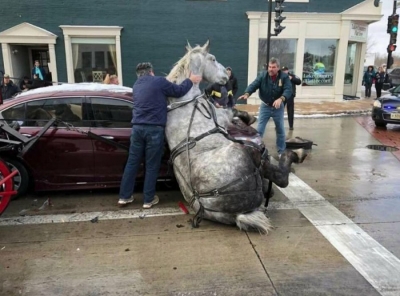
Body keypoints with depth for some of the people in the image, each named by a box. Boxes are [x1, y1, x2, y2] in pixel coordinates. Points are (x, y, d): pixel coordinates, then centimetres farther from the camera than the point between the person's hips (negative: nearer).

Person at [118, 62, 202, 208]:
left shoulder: (136, 85, 19)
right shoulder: (158, 81, -2)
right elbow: (179, 91, 3)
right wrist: (191, 80, 18)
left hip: (137, 127, 6)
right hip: (154, 129, -6)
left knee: (132, 162, 12)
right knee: (151, 166, 4)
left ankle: (124, 196, 18)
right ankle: (148, 199, 13)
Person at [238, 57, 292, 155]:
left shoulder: (284, 76, -13)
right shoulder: (262, 75, -12)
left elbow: (288, 90, -24)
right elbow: (254, 85, -24)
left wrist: (281, 99, -44)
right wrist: (247, 93, -45)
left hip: (278, 107, 1)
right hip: (265, 107, 0)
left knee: (280, 130, 14)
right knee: (259, 130, 0)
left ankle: (281, 151, 30)